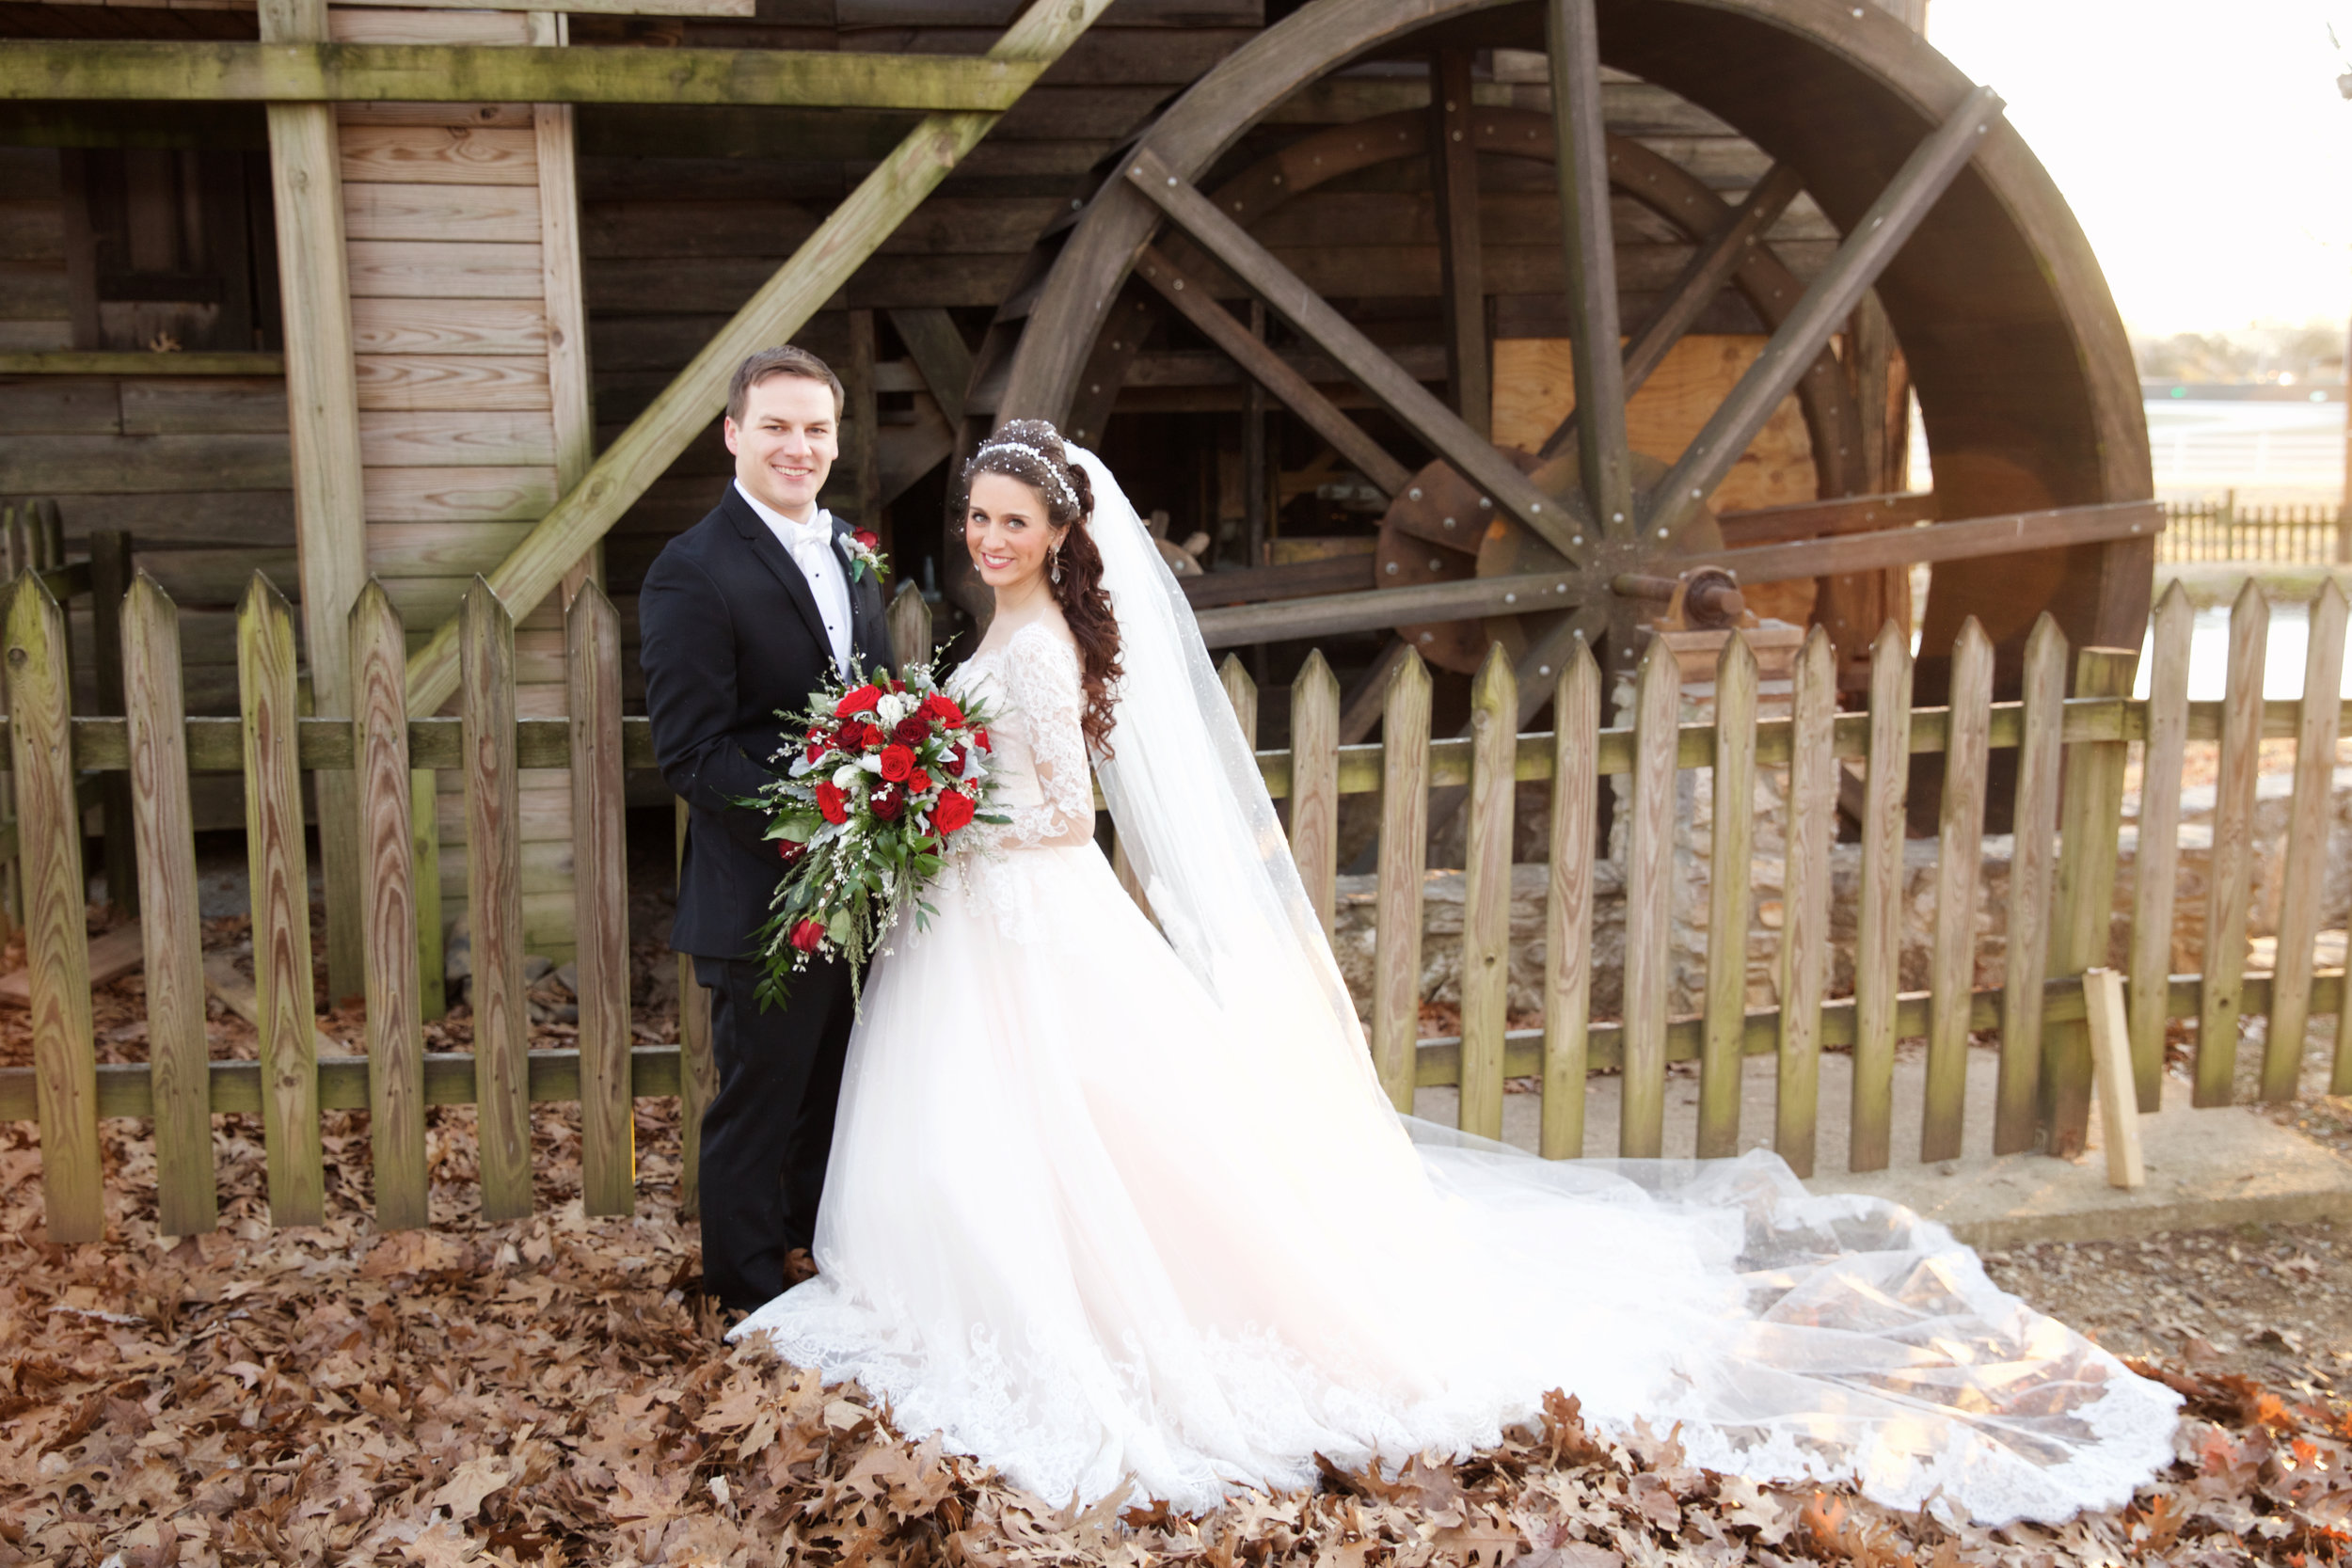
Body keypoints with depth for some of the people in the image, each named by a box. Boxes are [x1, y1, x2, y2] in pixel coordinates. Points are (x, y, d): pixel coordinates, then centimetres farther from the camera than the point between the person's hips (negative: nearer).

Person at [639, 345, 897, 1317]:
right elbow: (689, 751, -20)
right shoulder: (692, 571, -15)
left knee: (837, 1081, 23)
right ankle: (749, 1291, 28)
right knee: (760, 1091, 8)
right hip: (763, 893, -7)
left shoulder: (851, 550, 10)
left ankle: (823, 1240, 44)